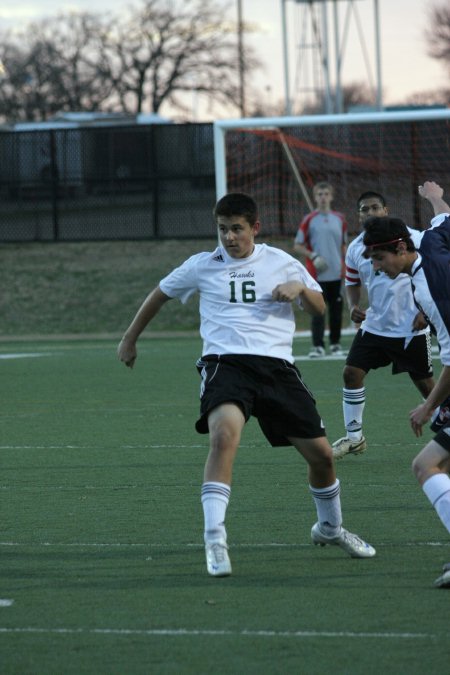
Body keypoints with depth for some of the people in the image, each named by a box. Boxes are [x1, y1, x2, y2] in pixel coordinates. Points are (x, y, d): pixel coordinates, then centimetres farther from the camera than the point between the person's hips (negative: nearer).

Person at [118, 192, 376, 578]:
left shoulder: (281, 263, 11)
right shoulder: (203, 266, 9)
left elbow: (319, 307, 20)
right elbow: (160, 295, 25)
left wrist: (299, 290, -2)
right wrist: (130, 339, 29)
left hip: (277, 365, 3)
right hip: (225, 363, -3)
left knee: (321, 454, 6)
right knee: (225, 434, -34)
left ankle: (330, 528, 37)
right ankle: (215, 541, -35)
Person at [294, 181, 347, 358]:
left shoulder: (340, 219, 8)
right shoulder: (309, 220, -1)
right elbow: (297, 246, 2)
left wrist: (347, 266, 10)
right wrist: (313, 256, -12)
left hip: (336, 274, 3)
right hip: (317, 274, -3)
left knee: (336, 309, 6)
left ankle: (335, 344, 18)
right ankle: (318, 346, -6)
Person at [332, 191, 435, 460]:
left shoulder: (412, 238, -10)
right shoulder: (355, 249, 3)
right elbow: (353, 282, 18)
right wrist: (354, 306, -2)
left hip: (411, 328, -4)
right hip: (374, 325, 4)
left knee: (425, 383, 3)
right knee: (352, 372, -5)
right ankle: (354, 437, 6)